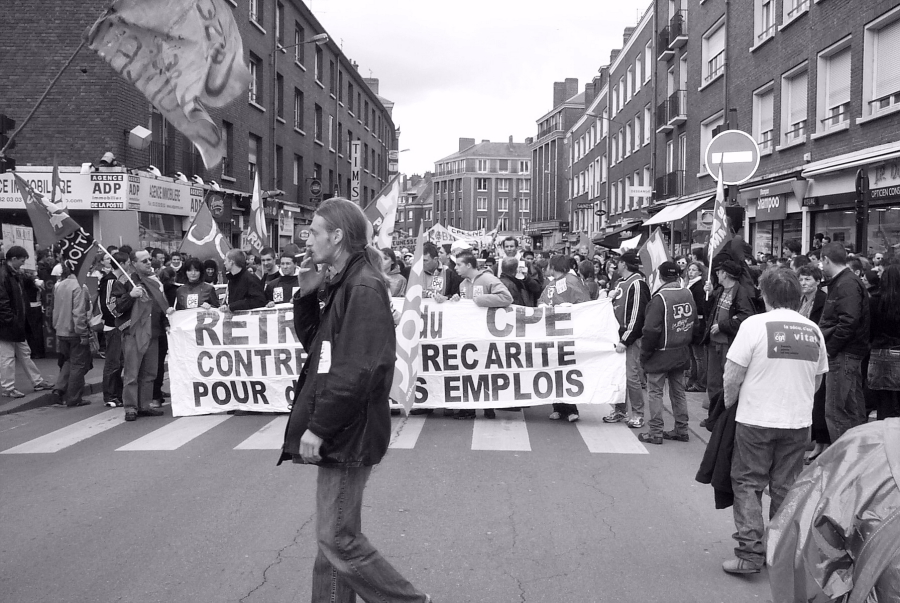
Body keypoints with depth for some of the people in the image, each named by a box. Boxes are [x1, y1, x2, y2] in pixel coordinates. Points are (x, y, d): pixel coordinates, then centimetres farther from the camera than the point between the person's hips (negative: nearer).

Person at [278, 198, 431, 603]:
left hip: (348, 433, -9)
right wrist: (308, 293, 4)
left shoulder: (363, 288, -18)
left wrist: (319, 427, -20)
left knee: (338, 540, -2)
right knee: (333, 537, 17)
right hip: (337, 432, 9)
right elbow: (312, 341, 17)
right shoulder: (339, 284, 11)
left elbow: (357, 371, -24)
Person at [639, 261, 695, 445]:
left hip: (661, 354, -7)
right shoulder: (688, 295, 3)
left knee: (655, 392, 2)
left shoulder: (660, 298, -18)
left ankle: (656, 433, 3)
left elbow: (651, 330, -19)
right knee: (678, 392, 15)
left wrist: (644, 353, -8)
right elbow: (693, 323, 10)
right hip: (682, 353, 7)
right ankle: (681, 430, 21)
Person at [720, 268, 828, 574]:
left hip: (756, 420, -4)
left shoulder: (755, 324, -12)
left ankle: (750, 553, 3)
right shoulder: (813, 330, 3)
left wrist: (728, 404, 6)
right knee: (786, 488, 14)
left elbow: (732, 376, -11)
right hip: (798, 422, 4)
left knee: (747, 485, 6)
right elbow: (817, 380, 12)